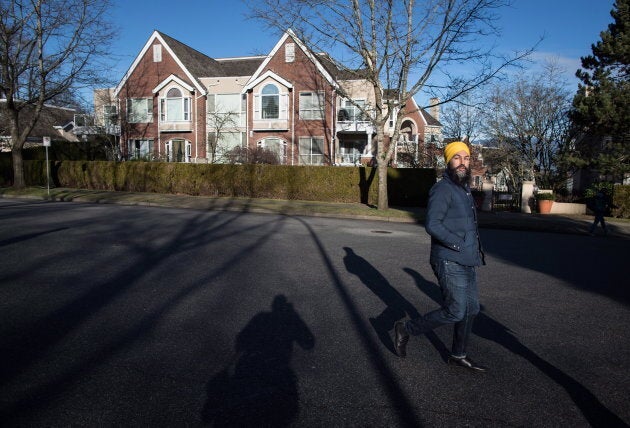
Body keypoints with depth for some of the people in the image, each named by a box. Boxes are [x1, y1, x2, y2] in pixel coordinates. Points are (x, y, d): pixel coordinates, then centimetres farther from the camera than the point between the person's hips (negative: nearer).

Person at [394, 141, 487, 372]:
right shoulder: (443, 189, -15)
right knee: (455, 312, -6)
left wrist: (476, 249, 12)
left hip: (467, 263, 9)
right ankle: (406, 329, 11)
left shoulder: (464, 189, 15)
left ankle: (458, 355, 30)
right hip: (450, 263, -9)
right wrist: (460, 244, -21)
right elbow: (432, 224, -25)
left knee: (471, 309, 14)